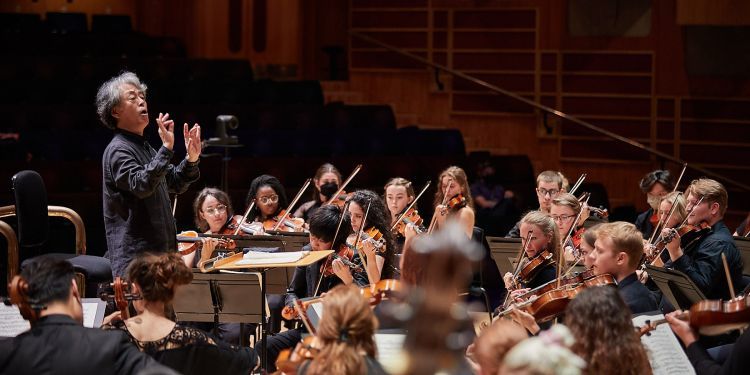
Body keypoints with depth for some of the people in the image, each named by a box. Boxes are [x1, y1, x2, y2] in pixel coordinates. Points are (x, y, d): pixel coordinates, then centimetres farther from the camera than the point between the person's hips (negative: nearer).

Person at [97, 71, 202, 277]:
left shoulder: (145, 148, 19)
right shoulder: (117, 150, -11)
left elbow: (176, 184, 25)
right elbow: (141, 185, -28)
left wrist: (191, 159, 8)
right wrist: (166, 149, -33)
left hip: (160, 251, 10)